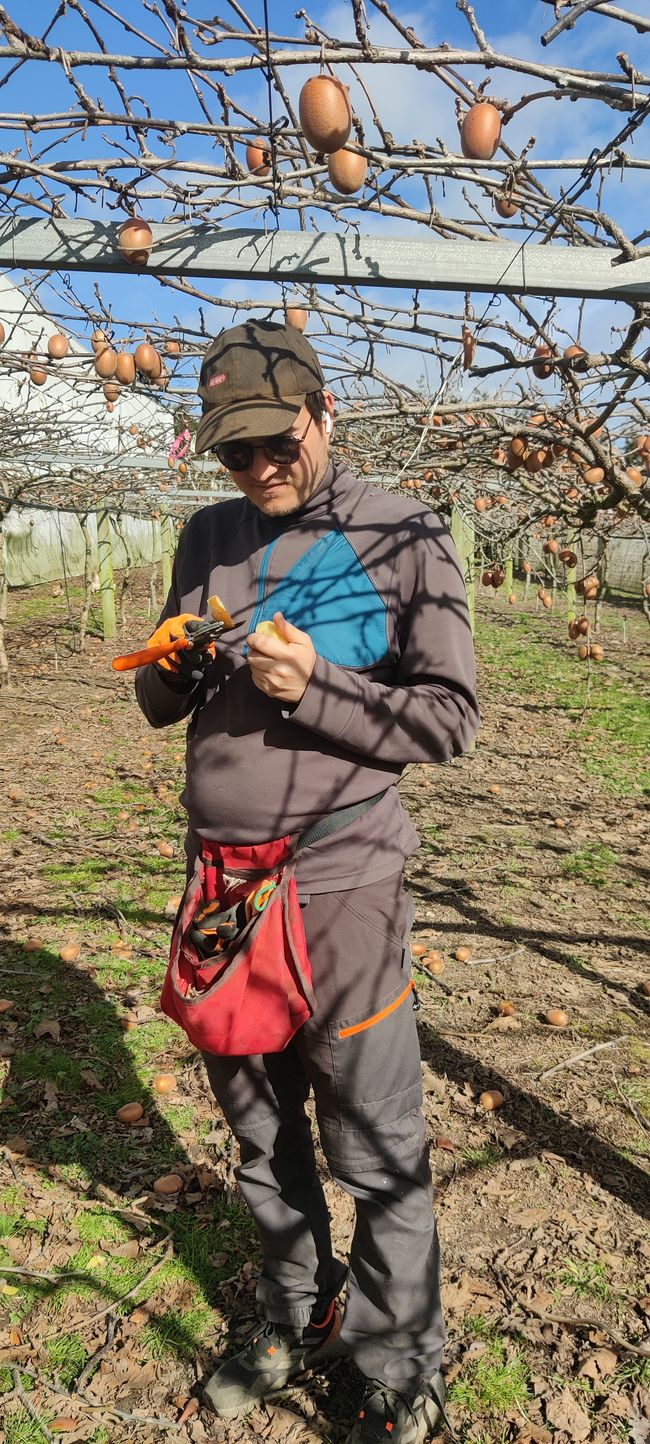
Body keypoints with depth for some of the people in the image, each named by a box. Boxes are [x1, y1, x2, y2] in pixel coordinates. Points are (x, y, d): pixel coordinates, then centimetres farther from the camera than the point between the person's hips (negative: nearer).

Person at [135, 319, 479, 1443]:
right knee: (258, 1129, 19)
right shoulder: (210, 538, 9)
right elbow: (161, 706, 15)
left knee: (376, 1151, 7)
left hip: (338, 884, -5)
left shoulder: (403, 537, -5)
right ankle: (296, 1321, 43)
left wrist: (314, 686, -20)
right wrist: (171, 664, -8)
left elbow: (451, 716, -8)